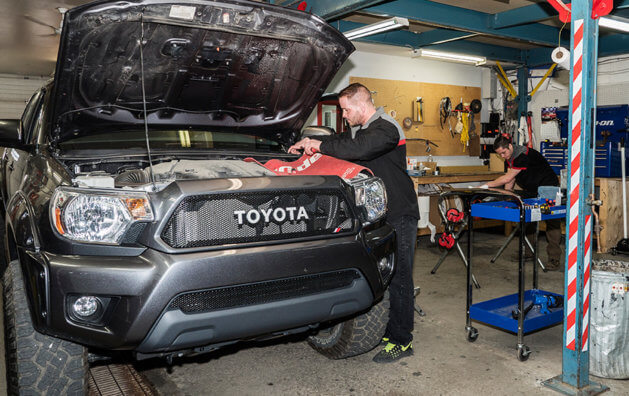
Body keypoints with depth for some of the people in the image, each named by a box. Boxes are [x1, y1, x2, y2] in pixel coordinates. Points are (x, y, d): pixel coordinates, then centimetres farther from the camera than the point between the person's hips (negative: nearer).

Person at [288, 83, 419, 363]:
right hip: (379, 213, 10)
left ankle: (402, 341, 6)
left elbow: (359, 148, -33)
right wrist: (308, 142, 24)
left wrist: (321, 146, -25)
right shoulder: (363, 129, 17)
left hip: (400, 216, -10)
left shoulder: (385, 128, -15)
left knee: (398, 277, -4)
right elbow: (343, 141, 33)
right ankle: (389, 330, 26)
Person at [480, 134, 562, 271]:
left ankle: (554, 259, -9)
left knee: (552, 223, -8)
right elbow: (510, 181, 3)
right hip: (531, 191, 9)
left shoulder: (523, 155, -28)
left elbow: (507, 178, -28)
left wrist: (486, 186, -23)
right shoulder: (509, 157, 1)